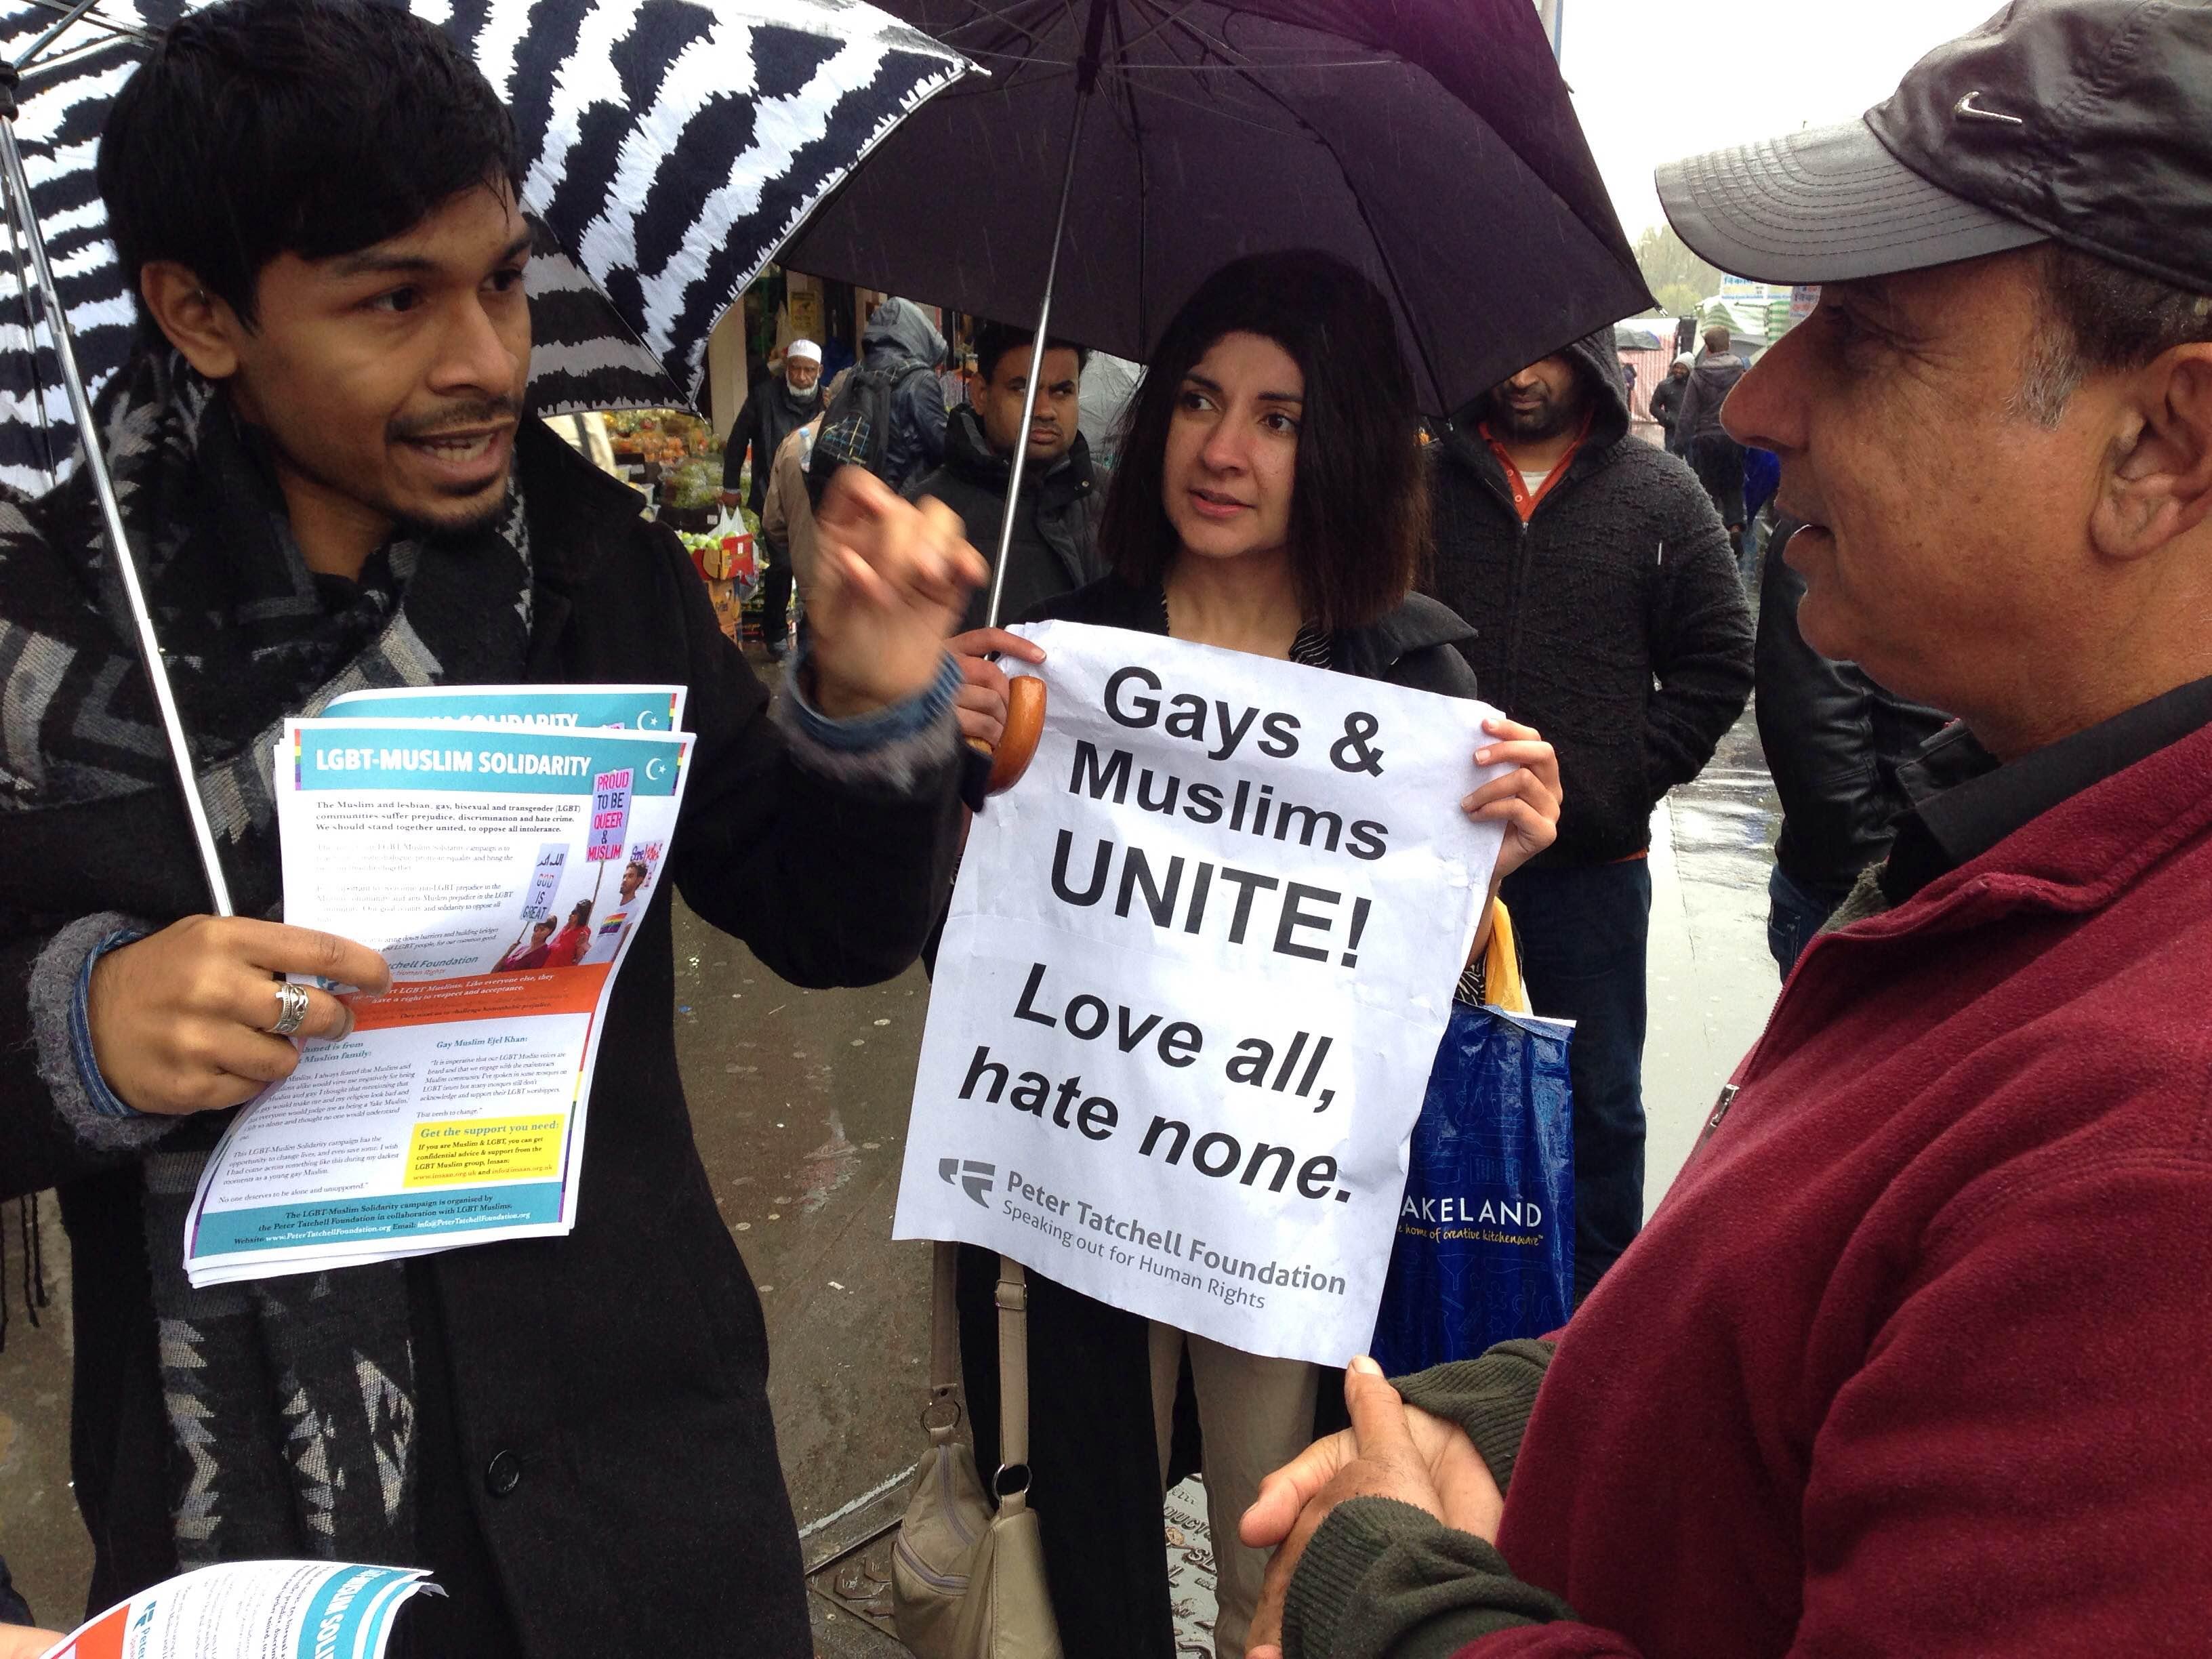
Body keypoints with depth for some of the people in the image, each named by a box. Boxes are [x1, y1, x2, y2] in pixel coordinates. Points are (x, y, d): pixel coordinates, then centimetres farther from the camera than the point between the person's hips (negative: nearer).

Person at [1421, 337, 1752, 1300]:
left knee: (1599, 1095, 11)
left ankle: (1603, 1295, 28)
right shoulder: (1428, 481, 3)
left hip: (1592, 858, -1)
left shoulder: (1660, 497, 2)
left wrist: (1630, 779, -6)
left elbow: (1716, 665, 4)